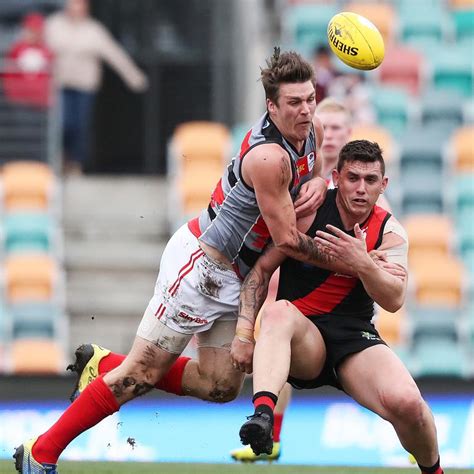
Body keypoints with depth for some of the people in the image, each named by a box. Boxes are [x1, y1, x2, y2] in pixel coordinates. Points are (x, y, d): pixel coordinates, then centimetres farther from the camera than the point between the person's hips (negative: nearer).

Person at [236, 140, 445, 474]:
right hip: (303, 339, -1)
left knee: (406, 402, -27)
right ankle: (263, 413, -58)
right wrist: (245, 328, -11)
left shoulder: (390, 232, 5)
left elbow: (394, 300, -9)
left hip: (355, 337, 1)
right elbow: (262, 268, 0)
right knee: (279, 311, -37)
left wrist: (362, 262, -27)